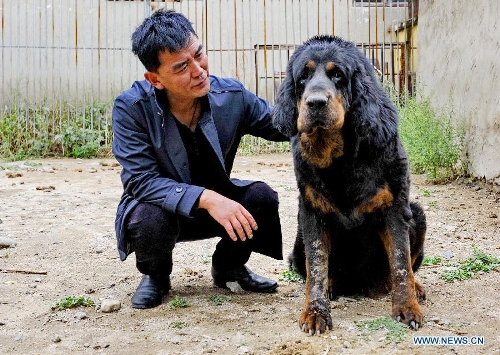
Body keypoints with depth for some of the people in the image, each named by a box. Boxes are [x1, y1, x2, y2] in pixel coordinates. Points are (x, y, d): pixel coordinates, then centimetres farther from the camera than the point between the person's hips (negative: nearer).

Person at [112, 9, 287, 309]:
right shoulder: (131, 107, -25)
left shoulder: (232, 96, -16)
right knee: (150, 220, -36)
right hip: (158, 207, -3)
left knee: (263, 197, -22)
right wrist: (206, 199, -42)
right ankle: (155, 275, 1)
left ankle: (229, 265, 8)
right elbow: (141, 181, -29)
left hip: (218, 199, 3)